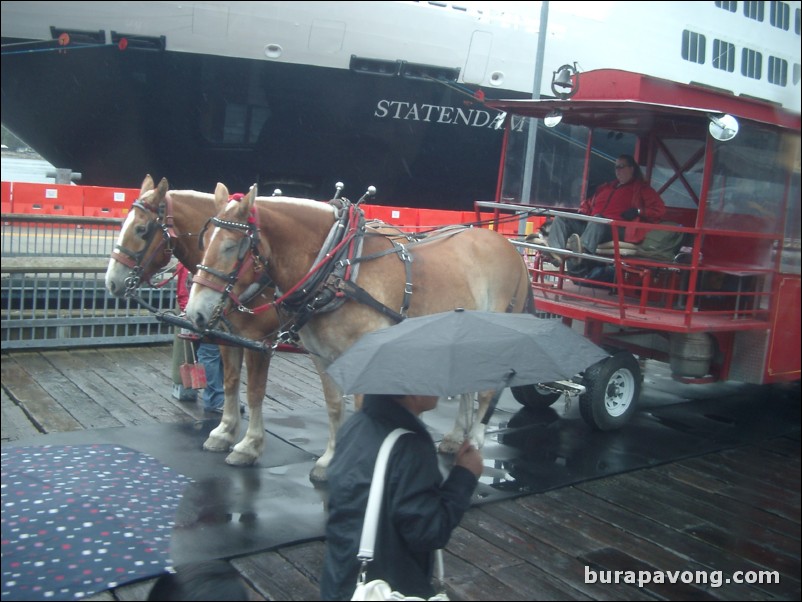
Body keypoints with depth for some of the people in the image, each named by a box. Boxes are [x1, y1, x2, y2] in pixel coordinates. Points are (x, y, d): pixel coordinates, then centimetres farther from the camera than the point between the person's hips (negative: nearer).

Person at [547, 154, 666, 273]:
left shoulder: (641, 188, 16)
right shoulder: (606, 187, 32)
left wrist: (638, 211, -9)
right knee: (561, 219, -12)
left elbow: (659, 209, 6)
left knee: (597, 219, -39)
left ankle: (582, 249, -70)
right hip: (590, 225, 6)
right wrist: (582, 212, 16)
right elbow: (590, 203, 40)